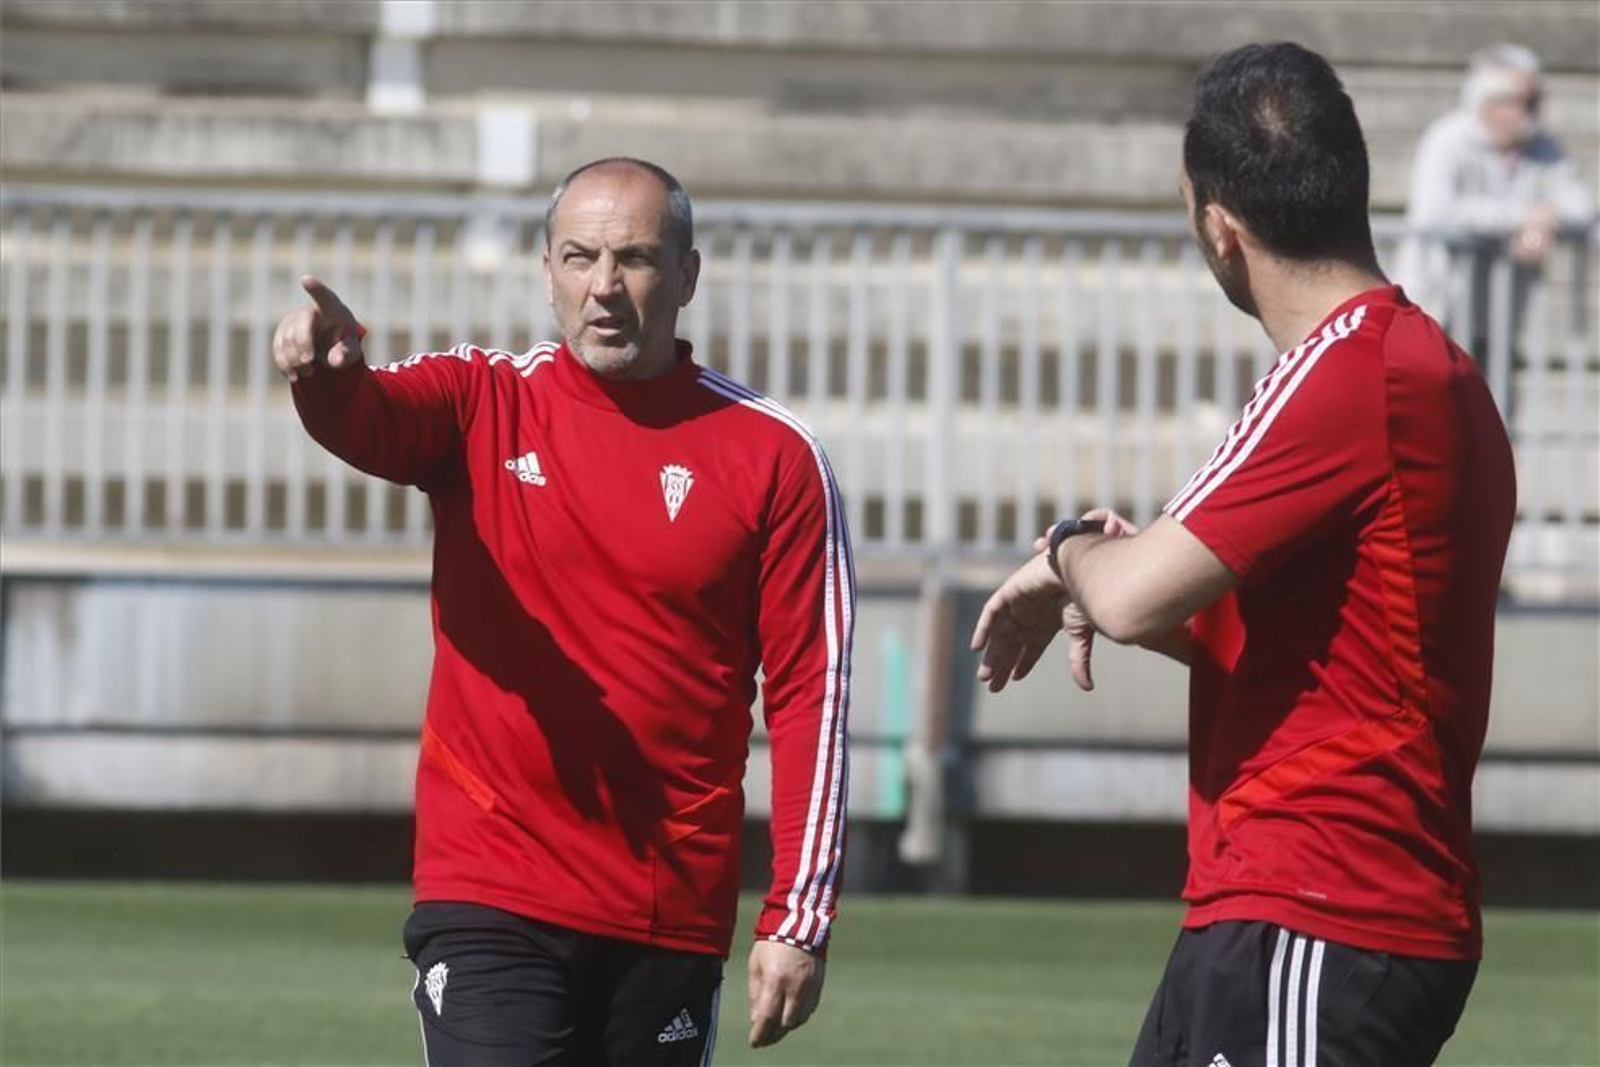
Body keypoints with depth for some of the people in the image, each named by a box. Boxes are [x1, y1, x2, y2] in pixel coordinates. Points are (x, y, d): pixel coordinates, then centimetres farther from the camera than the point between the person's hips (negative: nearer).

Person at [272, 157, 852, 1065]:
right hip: (490, 897, -1)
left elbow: (812, 693, 0)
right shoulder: (482, 405, 3)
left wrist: (799, 919, -5)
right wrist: (326, 368, -44)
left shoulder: (773, 455, 2)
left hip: (673, 916, 1)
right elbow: (364, 418, -19)